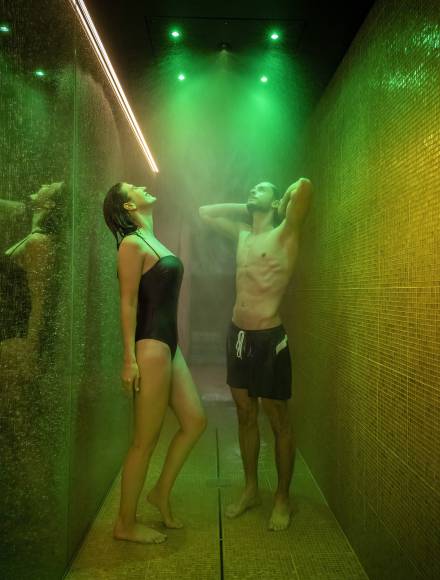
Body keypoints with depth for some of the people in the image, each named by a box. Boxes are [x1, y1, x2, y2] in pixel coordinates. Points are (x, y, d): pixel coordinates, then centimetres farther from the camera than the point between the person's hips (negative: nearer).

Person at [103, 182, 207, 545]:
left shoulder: (153, 241, 16)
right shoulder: (132, 244, -10)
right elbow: (128, 303, -14)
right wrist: (129, 359, -17)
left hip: (169, 344, 9)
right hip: (150, 347, -9)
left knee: (195, 422, 13)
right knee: (146, 441, 1)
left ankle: (162, 492, 31)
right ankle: (126, 524, 19)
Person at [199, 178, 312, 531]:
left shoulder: (285, 234, -6)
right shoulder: (242, 234, 12)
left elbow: (304, 185, -21)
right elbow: (205, 212, 24)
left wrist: (282, 206, -1)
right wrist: (245, 209, 15)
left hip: (269, 338, -6)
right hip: (238, 335, 7)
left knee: (279, 421, 7)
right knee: (246, 416, 16)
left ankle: (283, 498, 24)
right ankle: (251, 490, 33)